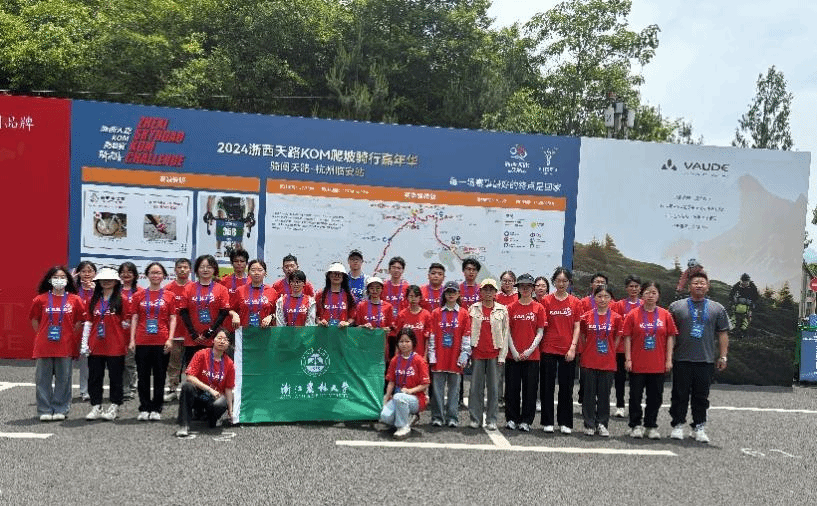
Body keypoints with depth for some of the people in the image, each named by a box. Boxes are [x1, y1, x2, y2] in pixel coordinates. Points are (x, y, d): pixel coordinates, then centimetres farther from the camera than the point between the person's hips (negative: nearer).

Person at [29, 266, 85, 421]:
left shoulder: (75, 300, 2)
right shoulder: (40, 299, 3)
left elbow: (79, 321, 8)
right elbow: (34, 321, 11)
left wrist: (69, 334, 1)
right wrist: (43, 336, 5)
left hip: (65, 346, 0)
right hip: (44, 346, 0)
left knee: (63, 378, 5)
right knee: (43, 379, 5)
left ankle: (60, 410, 16)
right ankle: (45, 410, 15)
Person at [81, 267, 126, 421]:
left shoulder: (121, 299, -1)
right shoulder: (93, 300, 10)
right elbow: (88, 322, 10)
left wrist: (127, 342, -6)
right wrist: (84, 343, 4)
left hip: (115, 346, -4)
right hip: (95, 346, 4)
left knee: (115, 376, 4)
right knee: (94, 377, 7)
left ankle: (114, 408, 13)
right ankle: (96, 407, 17)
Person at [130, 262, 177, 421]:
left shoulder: (169, 296, 6)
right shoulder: (139, 296, 9)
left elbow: (173, 319, 4)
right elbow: (134, 318, 8)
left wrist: (170, 339, -6)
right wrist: (132, 339, 0)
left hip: (162, 342, -1)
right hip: (142, 341, 1)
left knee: (160, 375, 4)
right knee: (143, 376, 5)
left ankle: (156, 409, 13)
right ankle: (144, 408, 15)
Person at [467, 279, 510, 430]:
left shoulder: (502, 310, 5)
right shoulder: (473, 308, 6)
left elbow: (506, 333, 4)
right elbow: (468, 331, 8)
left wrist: (502, 355, -2)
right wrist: (468, 351, 2)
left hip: (494, 353, 0)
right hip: (477, 352, 1)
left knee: (493, 387, 2)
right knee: (476, 387, 3)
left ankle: (491, 420, 11)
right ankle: (475, 418, 12)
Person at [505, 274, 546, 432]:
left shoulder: (538, 308, 3)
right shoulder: (511, 307, 5)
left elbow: (540, 332, 1)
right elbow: (507, 331, 3)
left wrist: (530, 350, -9)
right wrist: (513, 351, -7)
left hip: (532, 355, 0)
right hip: (513, 355, 1)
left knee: (530, 389, 2)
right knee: (512, 388, 5)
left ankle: (526, 420, 13)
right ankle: (511, 419, 17)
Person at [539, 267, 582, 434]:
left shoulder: (575, 302, 5)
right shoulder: (546, 301, 3)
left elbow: (576, 327, 3)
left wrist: (573, 347, -5)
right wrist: (540, 345, -6)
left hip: (568, 350, 1)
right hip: (548, 349, 0)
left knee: (566, 388, 6)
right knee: (547, 387, 4)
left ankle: (565, 423, 16)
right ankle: (547, 422, 13)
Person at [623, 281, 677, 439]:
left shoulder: (665, 315, 4)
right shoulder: (633, 315, -2)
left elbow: (670, 337, 6)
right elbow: (627, 338, -1)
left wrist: (669, 359, 1)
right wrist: (628, 359, -6)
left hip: (658, 365, 2)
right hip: (637, 364, -2)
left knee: (655, 396, 8)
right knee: (636, 395, 5)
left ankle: (651, 426, 22)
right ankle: (636, 425, 18)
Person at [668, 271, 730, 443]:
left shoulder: (717, 308, 10)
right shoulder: (676, 306, 5)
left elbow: (723, 333, 10)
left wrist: (722, 356, 4)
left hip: (706, 360, 1)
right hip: (681, 360, -1)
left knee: (701, 397, 7)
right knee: (680, 395, 3)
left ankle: (699, 428, 18)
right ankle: (678, 426, 13)